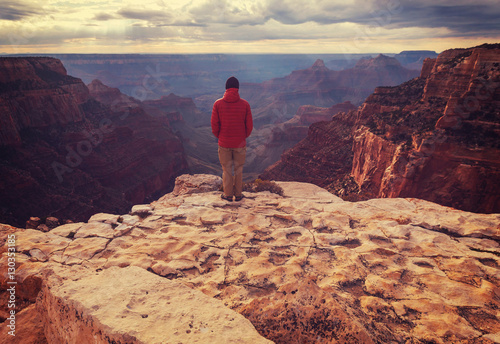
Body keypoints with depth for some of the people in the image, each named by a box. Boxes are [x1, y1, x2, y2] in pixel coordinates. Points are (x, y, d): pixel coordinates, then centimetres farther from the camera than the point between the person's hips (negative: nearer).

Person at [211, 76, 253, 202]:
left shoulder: (218, 104, -7)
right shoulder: (245, 104, -7)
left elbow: (214, 124, -3)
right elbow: (249, 125, -3)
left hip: (224, 143, 0)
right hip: (240, 143, 0)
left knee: (226, 169, 12)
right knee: (238, 169, 13)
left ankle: (228, 195, 21)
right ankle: (238, 194, 22)